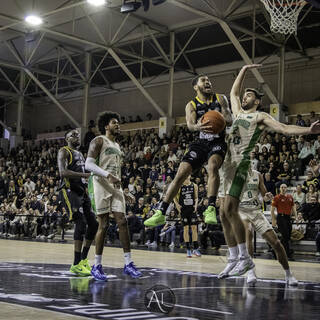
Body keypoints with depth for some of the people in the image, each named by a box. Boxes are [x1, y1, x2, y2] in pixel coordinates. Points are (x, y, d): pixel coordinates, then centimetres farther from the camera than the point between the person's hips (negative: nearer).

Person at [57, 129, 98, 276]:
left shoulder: (80, 154, 24)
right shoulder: (64, 152, -4)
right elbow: (63, 172, -20)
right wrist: (85, 175, -27)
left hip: (82, 191, 9)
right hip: (69, 191, -9)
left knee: (93, 224, 3)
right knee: (81, 223, -20)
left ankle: (83, 259, 15)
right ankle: (76, 264, -19)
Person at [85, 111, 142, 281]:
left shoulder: (117, 146, 23)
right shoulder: (98, 141, -2)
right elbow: (89, 164, -14)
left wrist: (122, 191, 22)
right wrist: (107, 175, -26)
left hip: (115, 186, 7)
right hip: (101, 185, -7)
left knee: (122, 222, -2)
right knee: (103, 225, -7)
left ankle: (128, 263, -1)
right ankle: (97, 266, 2)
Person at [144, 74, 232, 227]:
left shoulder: (220, 99, 7)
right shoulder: (192, 105, 5)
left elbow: (229, 118, -3)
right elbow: (190, 125, -14)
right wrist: (197, 126, -40)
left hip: (218, 142, -1)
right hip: (201, 141, 2)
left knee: (212, 166, -33)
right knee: (181, 173, -10)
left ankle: (211, 209, -34)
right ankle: (160, 212, -6)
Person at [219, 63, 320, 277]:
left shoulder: (260, 117, 4)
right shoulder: (239, 114, 24)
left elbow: (284, 128, -8)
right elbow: (233, 92, 39)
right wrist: (244, 71, 37)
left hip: (241, 164, -8)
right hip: (227, 164, 8)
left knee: (230, 210, -20)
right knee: (224, 214, 3)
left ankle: (245, 258, -12)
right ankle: (234, 259, 10)